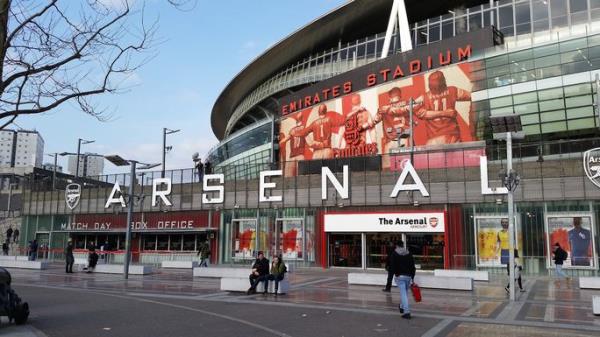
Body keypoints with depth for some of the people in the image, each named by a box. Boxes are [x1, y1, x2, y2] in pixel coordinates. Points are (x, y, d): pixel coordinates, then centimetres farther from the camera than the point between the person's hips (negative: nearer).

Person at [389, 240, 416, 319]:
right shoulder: (409, 253, 10)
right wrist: (412, 277, 12)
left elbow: (393, 265, -11)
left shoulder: (395, 253, -1)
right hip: (408, 276, 4)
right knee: (405, 292, 21)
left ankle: (407, 312, -14)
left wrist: (396, 274, -2)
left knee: (403, 293, -7)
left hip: (400, 276, -4)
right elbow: (413, 266, 9)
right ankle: (402, 307, 38)